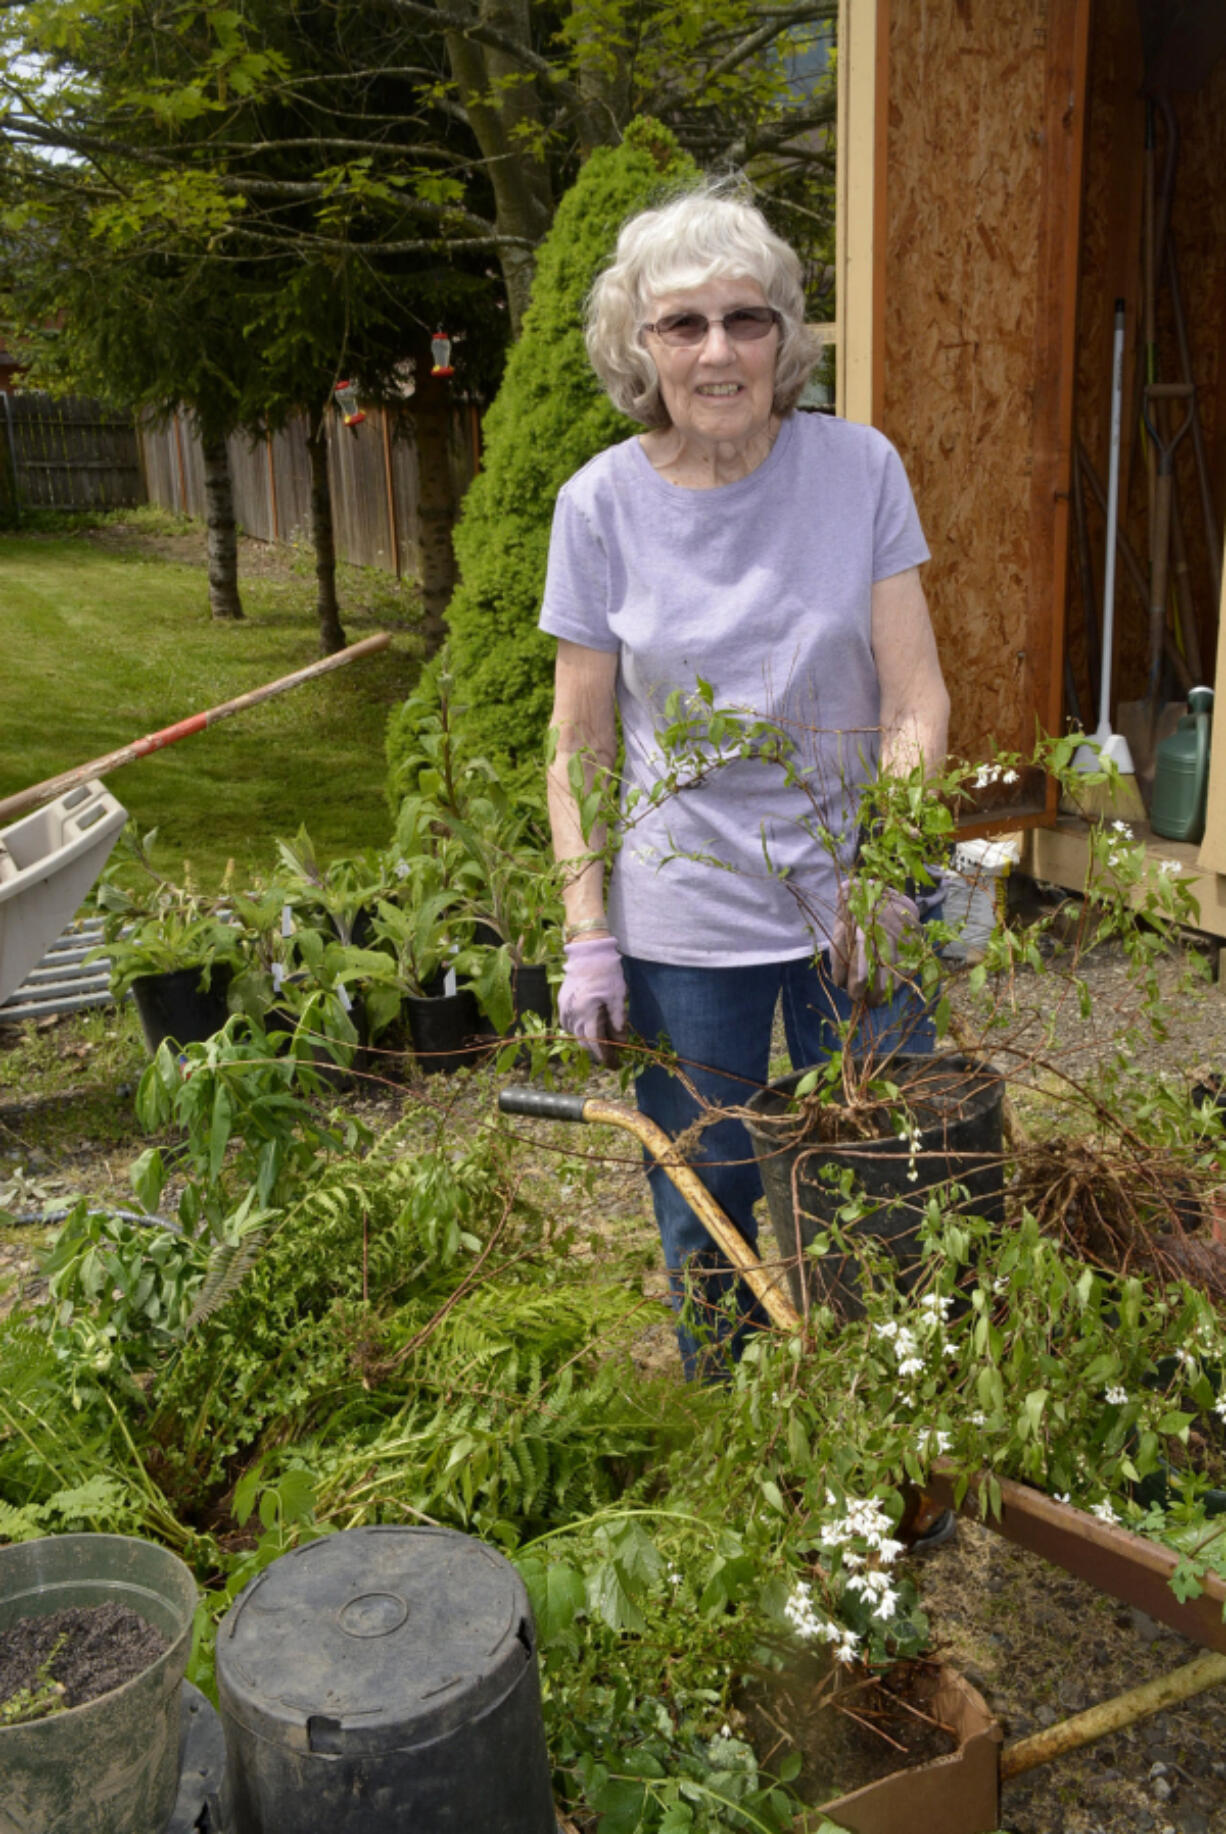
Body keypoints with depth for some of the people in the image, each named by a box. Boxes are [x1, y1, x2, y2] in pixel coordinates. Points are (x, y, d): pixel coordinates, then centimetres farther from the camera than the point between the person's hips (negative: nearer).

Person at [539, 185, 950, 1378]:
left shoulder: (860, 468, -5)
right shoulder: (602, 502, -5)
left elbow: (915, 703, -5)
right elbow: (581, 746, 0)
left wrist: (883, 877, -19)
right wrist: (587, 939, -5)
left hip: (853, 908, 1)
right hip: (682, 926, 0)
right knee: (705, 1217, 13)